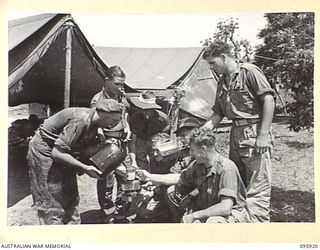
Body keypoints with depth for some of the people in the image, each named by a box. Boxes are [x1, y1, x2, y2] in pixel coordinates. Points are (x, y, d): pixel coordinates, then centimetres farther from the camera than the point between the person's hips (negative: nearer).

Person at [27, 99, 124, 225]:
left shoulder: (93, 122, -2)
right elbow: (57, 153, -32)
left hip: (59, 152, 9)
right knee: (52, 205, -4)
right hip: (44, 151, -9)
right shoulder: (81, 120, -30)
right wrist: (85, 168, -27)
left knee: (71, 198, 13)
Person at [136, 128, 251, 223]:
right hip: (208, 210, 7)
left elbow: (225, 208, -33)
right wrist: (149, 177, 11)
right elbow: (179, 178, 14)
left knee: (213, 222, -37)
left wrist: (194, 215, -25)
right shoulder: (198, 164, -4)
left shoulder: (226, 169, -28)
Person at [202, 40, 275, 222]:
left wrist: (263, 135, -18)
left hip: (254, 132, -8)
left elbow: (269, 100, -12)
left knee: (258, 186, -6)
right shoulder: (222, 82, 18)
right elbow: (218, 113, 21)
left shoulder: (249, 71, -5)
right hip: (236, 133, 8)